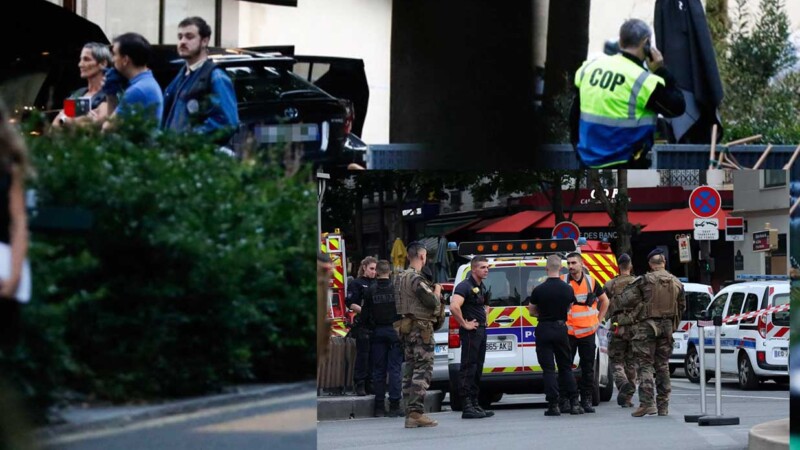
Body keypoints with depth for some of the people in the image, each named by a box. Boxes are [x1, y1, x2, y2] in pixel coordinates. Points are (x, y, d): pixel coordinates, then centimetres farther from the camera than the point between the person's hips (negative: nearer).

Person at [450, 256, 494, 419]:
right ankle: (467, 407, -11)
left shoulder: (482, 287, 16)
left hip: (481, 331, 10)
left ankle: (474, 404, 18)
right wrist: (464, 324, -21)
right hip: (471, 332, -10)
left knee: (477, 369, 12)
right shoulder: (465, 286, -14)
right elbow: (454, 307, -30)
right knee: (468, 369, -9)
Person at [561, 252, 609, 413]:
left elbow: (605, 301, 21)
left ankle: (587, 400, 10)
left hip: (587, 332, 2)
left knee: (588, 368, 4)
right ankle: (564, 401, 1)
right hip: (568, 332, -2)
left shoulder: (591, 282, 6)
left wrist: (598, 320, 14)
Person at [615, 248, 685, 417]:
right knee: (663, 365, 13)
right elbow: (682, 306, 14)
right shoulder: (676, 283, 6)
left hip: (646, 327, -5)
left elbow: (625, 301, -14)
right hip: (667, 327, 5)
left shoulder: (644, 281, -11)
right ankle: (663, 406, 14)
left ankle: (648, 402, -14)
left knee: (644, 365, -2)